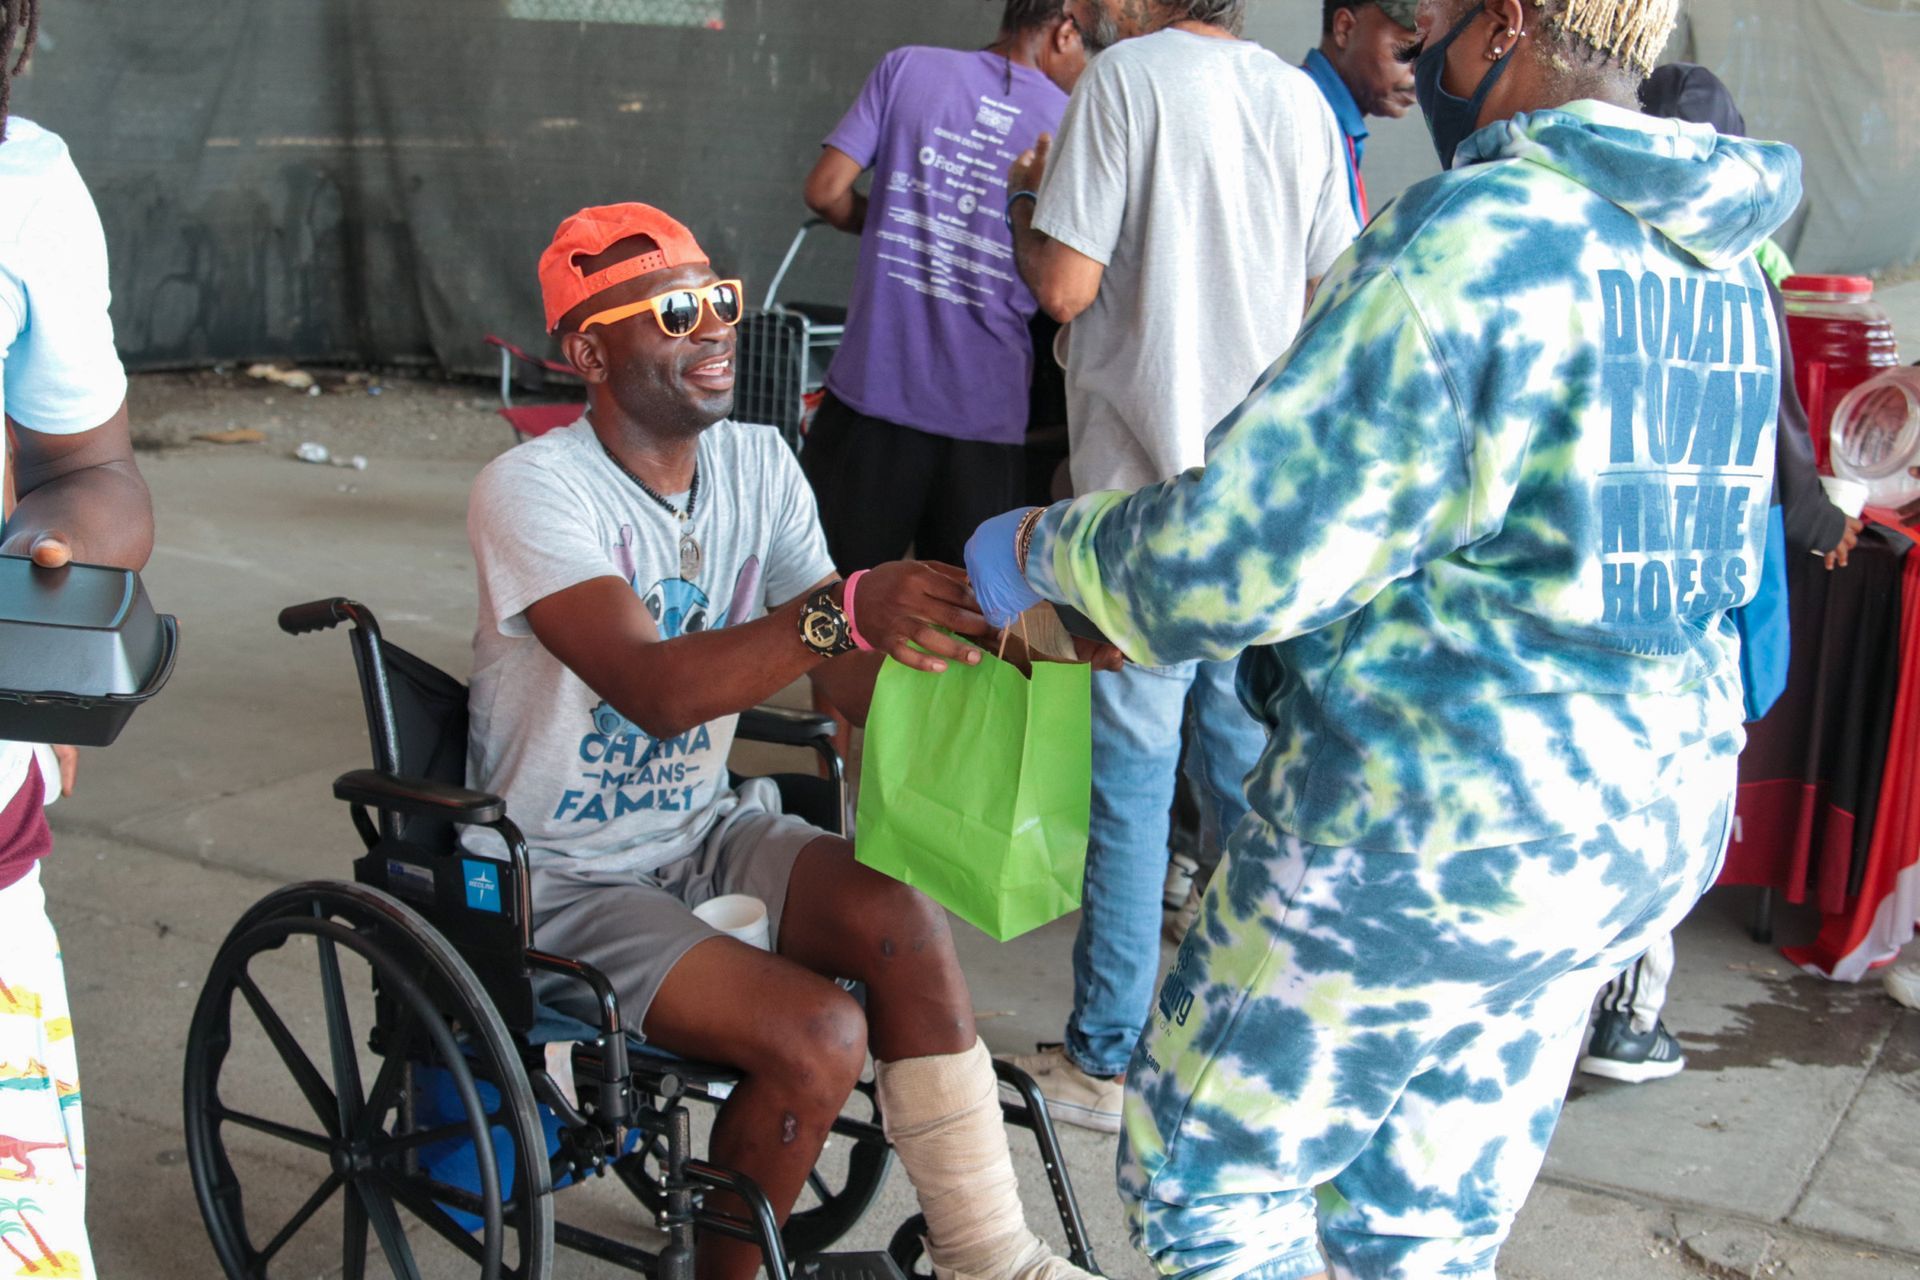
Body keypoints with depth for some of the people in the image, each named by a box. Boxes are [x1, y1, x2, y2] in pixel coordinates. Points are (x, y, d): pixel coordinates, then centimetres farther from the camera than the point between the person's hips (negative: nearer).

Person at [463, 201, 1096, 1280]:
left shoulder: (758, 463, 1)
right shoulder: (531, 491, -18)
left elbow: (865, 686, -5)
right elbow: (656, 690, -35)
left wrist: (975, 633, -26)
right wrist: (845, 609, -48)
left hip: (703, 831, 6)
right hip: (562, 879, -5)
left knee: (899, 917, -22)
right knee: (819, 1035, -24)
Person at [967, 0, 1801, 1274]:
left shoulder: (1475, 236, -19)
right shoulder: (1724, 269, 8)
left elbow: (1237, 556, -22)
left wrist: (1046, 549, -4)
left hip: (1429, 832, -8)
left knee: (1204, 1171, 13)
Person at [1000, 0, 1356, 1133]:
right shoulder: (1301, 97, 9)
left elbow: (1066, 285, -13)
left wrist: (1026, 205, 6)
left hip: (1149, 487, -6)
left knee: (1130, 774, 1)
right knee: (1253, 772, 13)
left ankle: (1105, 1061, 10)